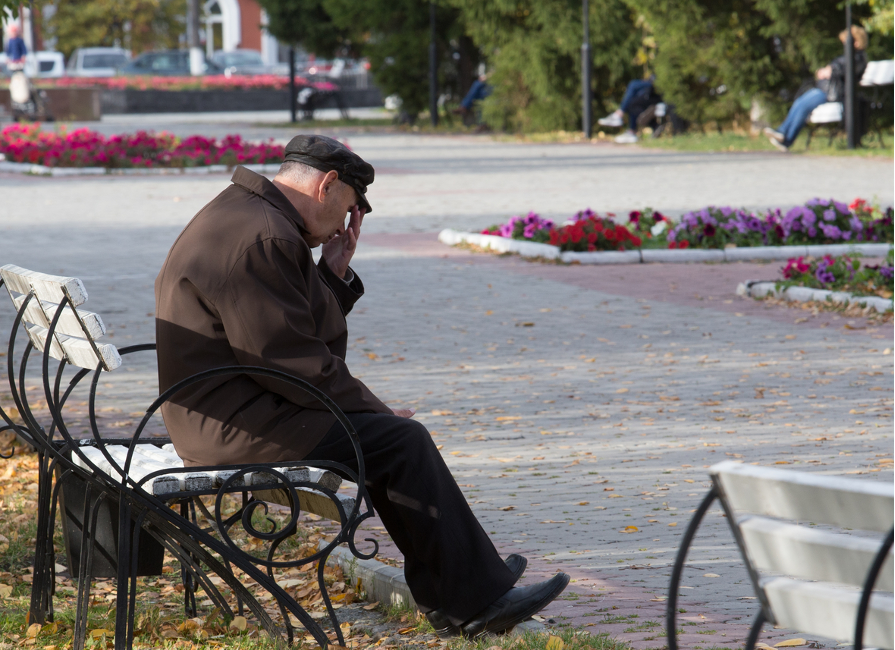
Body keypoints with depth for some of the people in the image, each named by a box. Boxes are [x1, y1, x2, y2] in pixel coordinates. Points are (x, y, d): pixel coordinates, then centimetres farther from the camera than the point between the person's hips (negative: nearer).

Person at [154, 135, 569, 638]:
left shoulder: (246, 217, 15)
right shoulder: (262, 238, -20)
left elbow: (317, 342, 16)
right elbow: (295, 363, -21)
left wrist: (335, 275, 4)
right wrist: (372, 408, -10)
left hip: (219, 415, 11)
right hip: (238, 426, -11)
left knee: (391, 431, 16)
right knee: (401, 440, -9)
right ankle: (474, 602, -1)